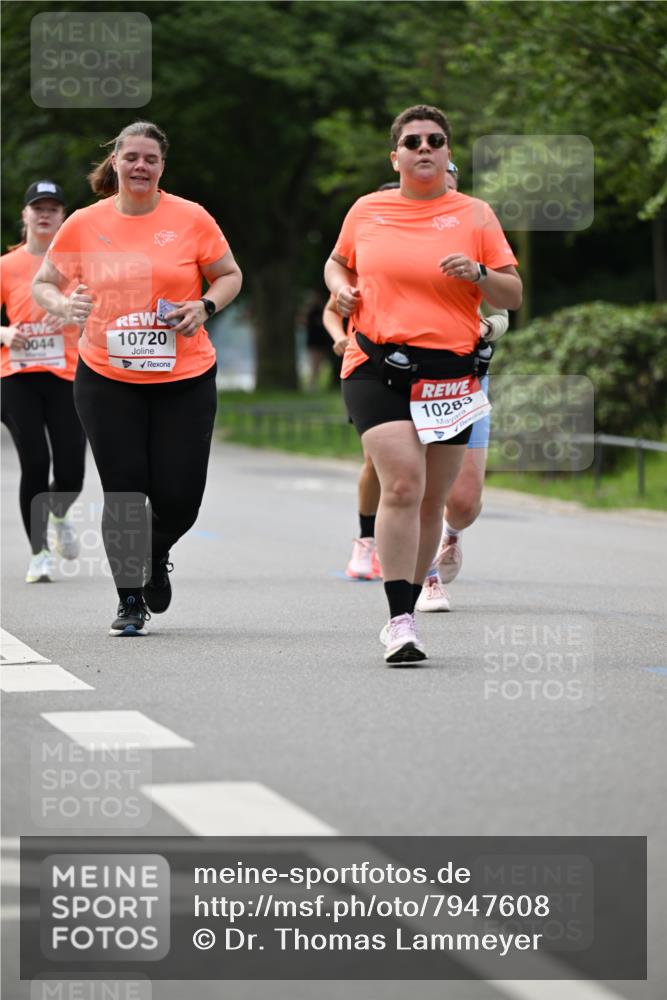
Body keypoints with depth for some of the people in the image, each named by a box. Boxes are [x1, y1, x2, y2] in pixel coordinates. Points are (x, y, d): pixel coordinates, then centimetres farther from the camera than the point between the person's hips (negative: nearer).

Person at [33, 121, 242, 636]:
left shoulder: (191, 218, -1)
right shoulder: (85, 223, 0)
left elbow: (230, 275, 9)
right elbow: (44, 282, 9)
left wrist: (204, 307, -10)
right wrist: (63, 305, -12)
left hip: (184, 378, 0)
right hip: (107, 380, 0)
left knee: (179, 496, -2)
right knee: (123, 494, -2)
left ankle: (156, 555, 33)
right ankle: (130, 602, 14)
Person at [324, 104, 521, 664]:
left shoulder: (475, 215, 6)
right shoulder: (367, 210, 10)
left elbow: (513, 297, 6)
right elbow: (337, 262, 28)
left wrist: (478, 274, -13)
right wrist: (340, 287, 6)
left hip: (450, 371, 1)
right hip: (378, 367, -1)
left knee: (432, 499, 7)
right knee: (402, 484, -18)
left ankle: (406, 609, 24)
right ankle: (400, 622, -19)